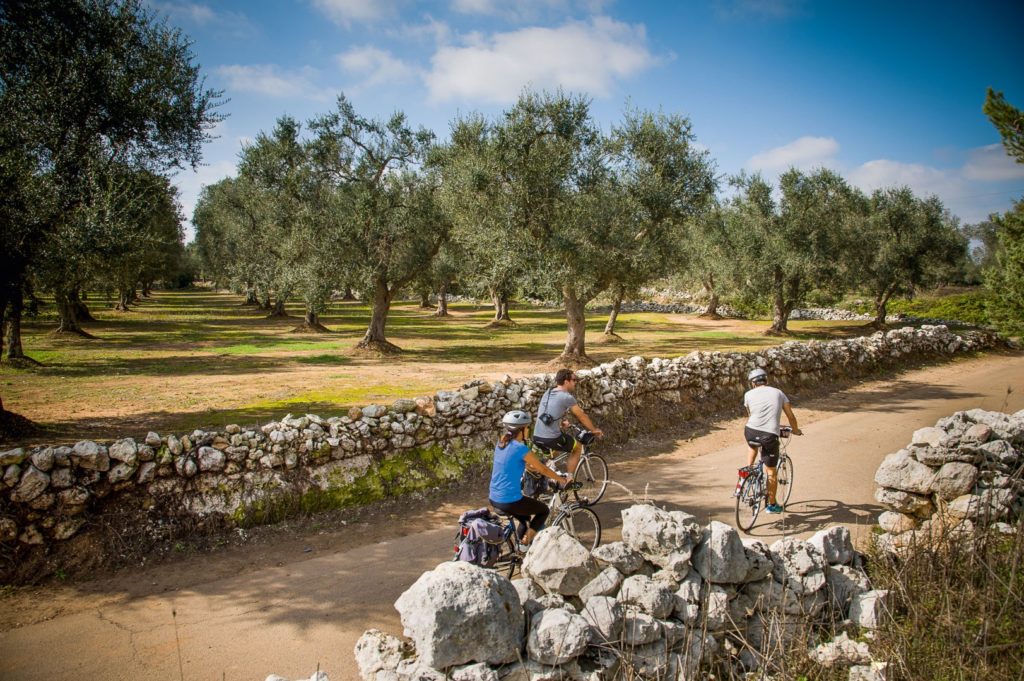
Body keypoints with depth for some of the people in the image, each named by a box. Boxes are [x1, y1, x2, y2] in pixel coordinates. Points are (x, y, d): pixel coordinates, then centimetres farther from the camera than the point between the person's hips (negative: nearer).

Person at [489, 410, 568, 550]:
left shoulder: (501, 444, 6)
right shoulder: (521, 448, -17)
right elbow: (543, 469, -5)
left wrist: (534, 469, 35)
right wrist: (560, 479, 10)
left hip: (493, 498, 8)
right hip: (510, 501, -8)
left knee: (525, 516, 34)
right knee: (544, 510, 16)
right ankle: (526, 542, 11)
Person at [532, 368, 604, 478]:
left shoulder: (548, 392, 12)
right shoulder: (567, 397, -8)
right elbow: (582, 416, 3)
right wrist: (595, 430, 17)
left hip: (537, 437, 7)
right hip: (551, 439, -7)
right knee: (578, 447, 19)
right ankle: (569, 479, 20)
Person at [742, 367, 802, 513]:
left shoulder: (748, 394, 11)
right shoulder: (778, 393, 13)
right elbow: (791, 416, 15)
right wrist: (795, 430, 33)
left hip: (751, 432, 1)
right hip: (770, 435, -1)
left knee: (753, 446, 38)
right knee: (771, 471, 14)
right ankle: (772, 505, 23)